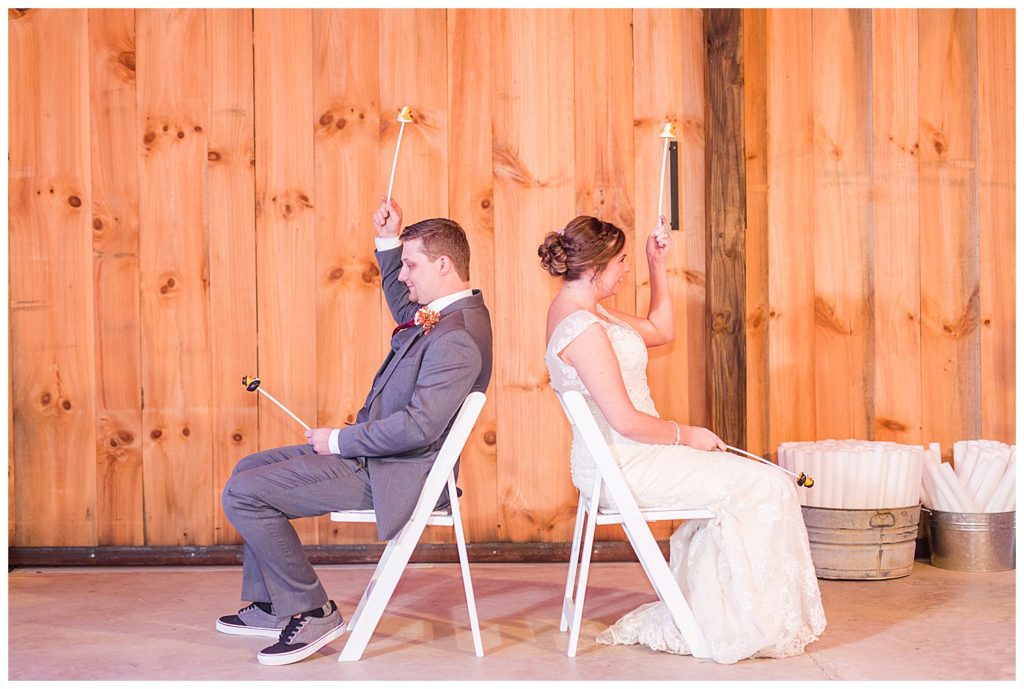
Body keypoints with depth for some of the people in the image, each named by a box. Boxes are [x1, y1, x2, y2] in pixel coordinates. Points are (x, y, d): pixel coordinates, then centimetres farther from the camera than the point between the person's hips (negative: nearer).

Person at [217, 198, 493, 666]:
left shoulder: (457, 339, -25)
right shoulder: (443, 312, 7)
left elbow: (418, 426, -30)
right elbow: (404, 309, 31)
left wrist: (338, 441, -18)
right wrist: (389, 241, 17)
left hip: (392, 476, -11)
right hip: (374, 452, 11)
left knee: (242, 494, -13)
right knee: (250, 468, 20)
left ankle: (311, 611, -2)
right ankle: (271, 607, 24)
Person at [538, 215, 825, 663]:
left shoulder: (583, 311, 11)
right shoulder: (583, 328, -21)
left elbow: (660, 330, 23)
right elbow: (625, 420, -24)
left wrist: (658, 266, 14)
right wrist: (687, 435, -9)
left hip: (617, 463, 11)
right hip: (624, 467, -11)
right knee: (769, 487, -7)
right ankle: (763, 625, 5)